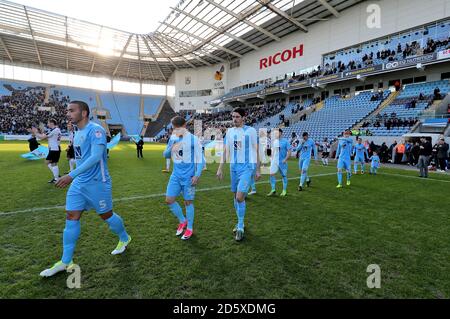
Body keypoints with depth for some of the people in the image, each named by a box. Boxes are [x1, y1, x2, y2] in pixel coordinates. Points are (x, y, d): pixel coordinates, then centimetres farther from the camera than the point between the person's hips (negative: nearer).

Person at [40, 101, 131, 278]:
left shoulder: (95, 130, -17)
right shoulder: (77, 133, 12)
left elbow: (95, 157, -28)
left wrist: (71, 175, -31)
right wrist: (74, 177, 23)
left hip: (97, 182, -8)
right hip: (79, 182, 8)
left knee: (106, 215, 7)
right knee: (71, 218, 6)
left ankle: (124, 239, 34)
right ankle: (66, 261, 18)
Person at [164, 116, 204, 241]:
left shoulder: (193, 139, -10)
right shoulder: (172, 138, 6)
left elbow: (200, 159, -8)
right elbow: (166, 155, 12)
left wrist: (197, 175, -15)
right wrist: (171, 148, -10)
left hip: (188, 176, -5)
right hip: (176, 174, 6)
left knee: (188, 202, 4)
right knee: (169, 200, 4)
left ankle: (189, 228, 22)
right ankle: (182, 221, 27)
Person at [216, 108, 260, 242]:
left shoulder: (251, 131, -4)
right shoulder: (229, 131, 8)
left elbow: (256, 151, 0)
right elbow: (225, 151, 10)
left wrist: (258, 170, 0)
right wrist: (220, 168, 4)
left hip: (247, 166, -5)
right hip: (233, 166, 5)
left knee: (240, 197, -14)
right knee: (236, 197, 12)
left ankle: (240, 227, 5)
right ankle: (240, 223, 30)